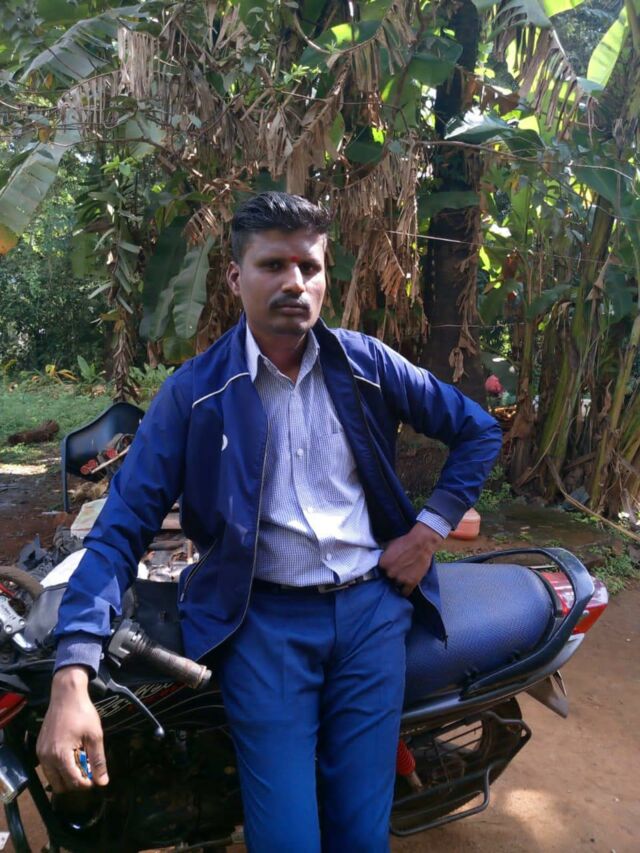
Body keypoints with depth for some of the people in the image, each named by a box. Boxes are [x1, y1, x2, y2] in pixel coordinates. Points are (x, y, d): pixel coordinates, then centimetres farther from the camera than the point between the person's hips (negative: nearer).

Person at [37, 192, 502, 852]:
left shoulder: (365, 362, 2)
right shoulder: (194, 392, -5)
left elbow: (477, 430, 13)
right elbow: (123, 524, -8)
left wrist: (430, 529, 2)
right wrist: (71, 679, -18)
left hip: (372, 604, 2)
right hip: (264, 618, -2)